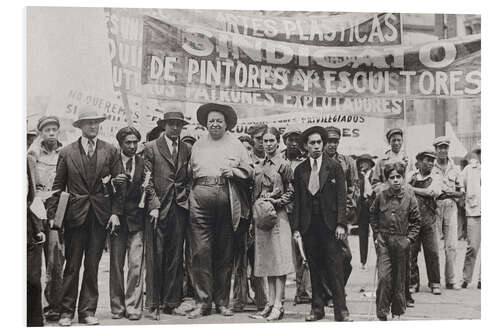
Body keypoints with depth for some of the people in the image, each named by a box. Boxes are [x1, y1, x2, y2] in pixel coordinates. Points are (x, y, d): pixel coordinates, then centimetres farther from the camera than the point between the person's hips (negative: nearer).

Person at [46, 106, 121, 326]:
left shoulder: (111, 151, 6)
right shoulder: (67, 152, 5)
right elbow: (58, 186, 5)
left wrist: (115, 212, -3)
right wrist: (52, 215, -2)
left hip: (101, 215, 1)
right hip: (75, 214, -1)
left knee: (93, 266, 6)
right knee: (72, 265, 2)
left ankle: (87, 311, 15)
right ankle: (66, 311, 12)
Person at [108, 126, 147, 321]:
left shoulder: (143, 163, 5)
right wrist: (113, 182, -18)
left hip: (136, 219, 0)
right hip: (116, 219, 0)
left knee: (136, 265, -5)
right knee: (116, 266, 6)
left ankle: (133, 307, 5)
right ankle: (117, 307, 17)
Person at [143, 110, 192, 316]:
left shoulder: (186, 150, 14)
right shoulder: (151, 148, 3)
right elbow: (147, 180, -2)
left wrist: (187, 199, 3)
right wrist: (153, 205, -10)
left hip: (180, 208, 3)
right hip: (159, 208, -3)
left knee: (176, 257, 5)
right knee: (156, 256, -2)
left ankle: (172, 303, 12)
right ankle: (154, 301, 8)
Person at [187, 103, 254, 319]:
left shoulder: (235, 144, 15)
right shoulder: (198, 145, 18)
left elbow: (250, 170, 12)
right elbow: (189, 172, 17)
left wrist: (234, 171, -6)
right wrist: (189, 195, 3)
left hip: (227, 201, 0)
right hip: (200, 199, 0)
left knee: (225, 253, 4)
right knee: (200, 252, -6)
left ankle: (222, 302, 14)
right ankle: (203, 302, 1)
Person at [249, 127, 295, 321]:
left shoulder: (283, 166, -3)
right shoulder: (259, 166, 14)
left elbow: (291, 193, -2)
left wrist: (275, 202, -15)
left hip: (277, 216, -6)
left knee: (279, 260, -5)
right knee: (267, 261, 9)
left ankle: (278, 306, -2)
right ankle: (270, 303, 15)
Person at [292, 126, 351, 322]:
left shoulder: (335, 167, 4)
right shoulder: (300, 170, 10)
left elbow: (341, 197, 0)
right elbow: (297, 201, 9)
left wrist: (340, 224, -10)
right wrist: (296, 228, 2)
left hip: (330, 224, -2)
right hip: (308, 225, 2)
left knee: (335, 269, -3)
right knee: (315, 269, 7)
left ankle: (341, 311, 4)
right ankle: (317, 308, 16)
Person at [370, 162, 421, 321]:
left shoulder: (409, 197, -3)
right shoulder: (381, 196, -1)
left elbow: (416, 221, 4)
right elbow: (372, 214, 14)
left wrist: (409, 239, -4)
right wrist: (376, 234, 8)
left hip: (401, 242, 0)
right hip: (383, 241, 0)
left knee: (399, 278, 9)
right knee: (384, 277, -7)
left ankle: (397, 311, 24)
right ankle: (382, 313, 3)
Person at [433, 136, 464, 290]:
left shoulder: (455, 169, 13)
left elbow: (461, 191, 15)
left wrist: (452, 192, -4)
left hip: (451, 207, 3)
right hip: (434, 206, -2)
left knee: (452, 245, -1)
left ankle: (451, 280, 7)